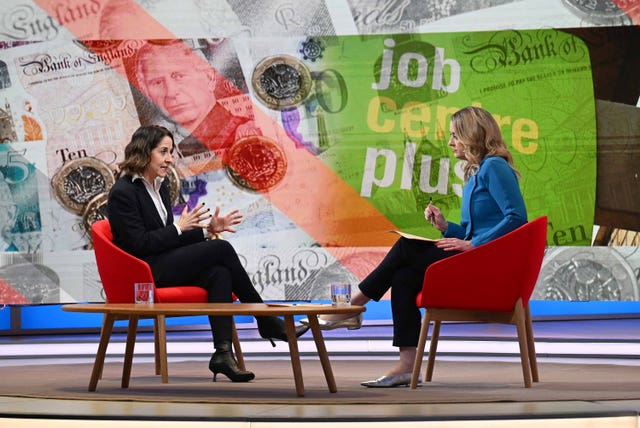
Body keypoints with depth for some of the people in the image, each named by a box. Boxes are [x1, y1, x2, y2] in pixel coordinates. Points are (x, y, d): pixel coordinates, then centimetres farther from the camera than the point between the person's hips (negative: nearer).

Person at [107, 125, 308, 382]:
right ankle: (267, 322, -9)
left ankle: (223, 353, -29)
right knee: (222, 249, -19)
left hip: (164, 264, 8)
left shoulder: (160, 186, 15)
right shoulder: (122, 193, -11)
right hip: (143, 272, -8)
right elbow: (138, 243, -16)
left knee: (219, 274, -22)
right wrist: (179, 228, -15)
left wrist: (207, 229, 3)